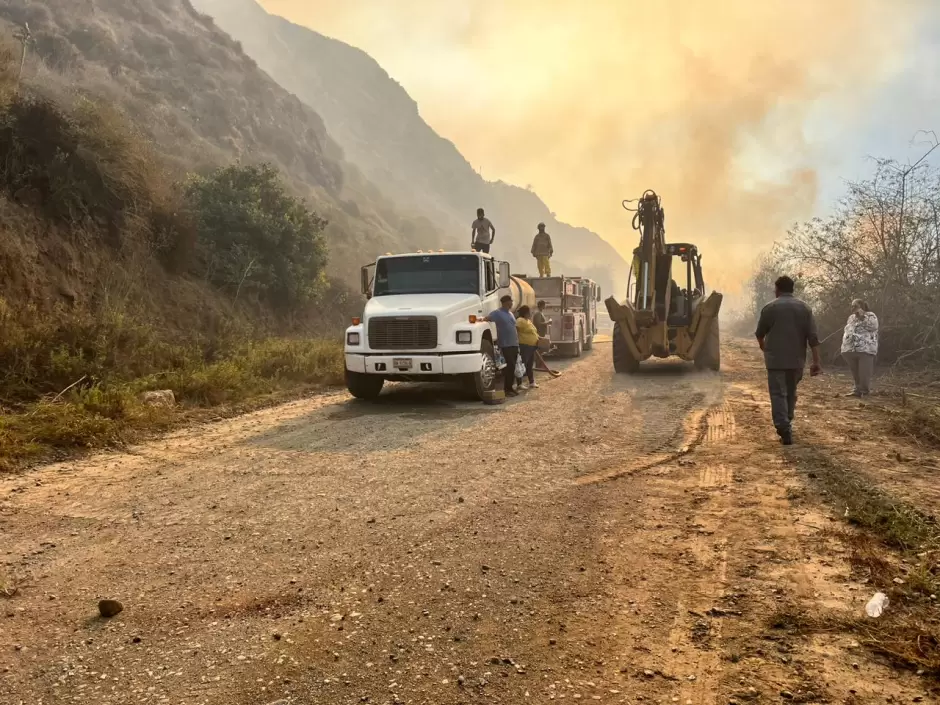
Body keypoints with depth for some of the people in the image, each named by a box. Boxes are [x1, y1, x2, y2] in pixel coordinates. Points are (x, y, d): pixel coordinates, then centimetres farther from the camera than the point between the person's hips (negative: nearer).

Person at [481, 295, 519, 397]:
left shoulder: (510, 313, 18)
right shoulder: (498, 313, -6)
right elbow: (488, 318, -20)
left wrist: (517, 341, 20)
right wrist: (482, 319, -42)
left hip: (514, 344, 8)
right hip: (505, 345, -8)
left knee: (512, 367, 10)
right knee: (509, 367, -9)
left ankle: (510, 387, 17)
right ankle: (507, 389, -2)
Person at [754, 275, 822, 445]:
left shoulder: (770, 307, -4)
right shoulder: (805, 308, 4)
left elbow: (760, 333, 7)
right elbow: (813, 337, -2)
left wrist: (763, 345, 29)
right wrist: (816, 361, -2)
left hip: (775, 359, -4)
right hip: (797, 360, 4)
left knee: (778, 394, -4)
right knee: (791, 393, 19)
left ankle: (785, 431, -16)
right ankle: (787, 425, 31)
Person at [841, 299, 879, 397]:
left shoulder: (870, 316, 1)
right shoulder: (851, 317, 22)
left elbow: (873, 326, -17)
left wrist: (862, 317, -16)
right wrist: (844, 345, 20)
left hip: (865, 349, -7)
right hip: (851, 349, 7)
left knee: (864, 373, -5)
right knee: (855, 373, 10)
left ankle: (865, 391, 1)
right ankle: (857, 389, 18)